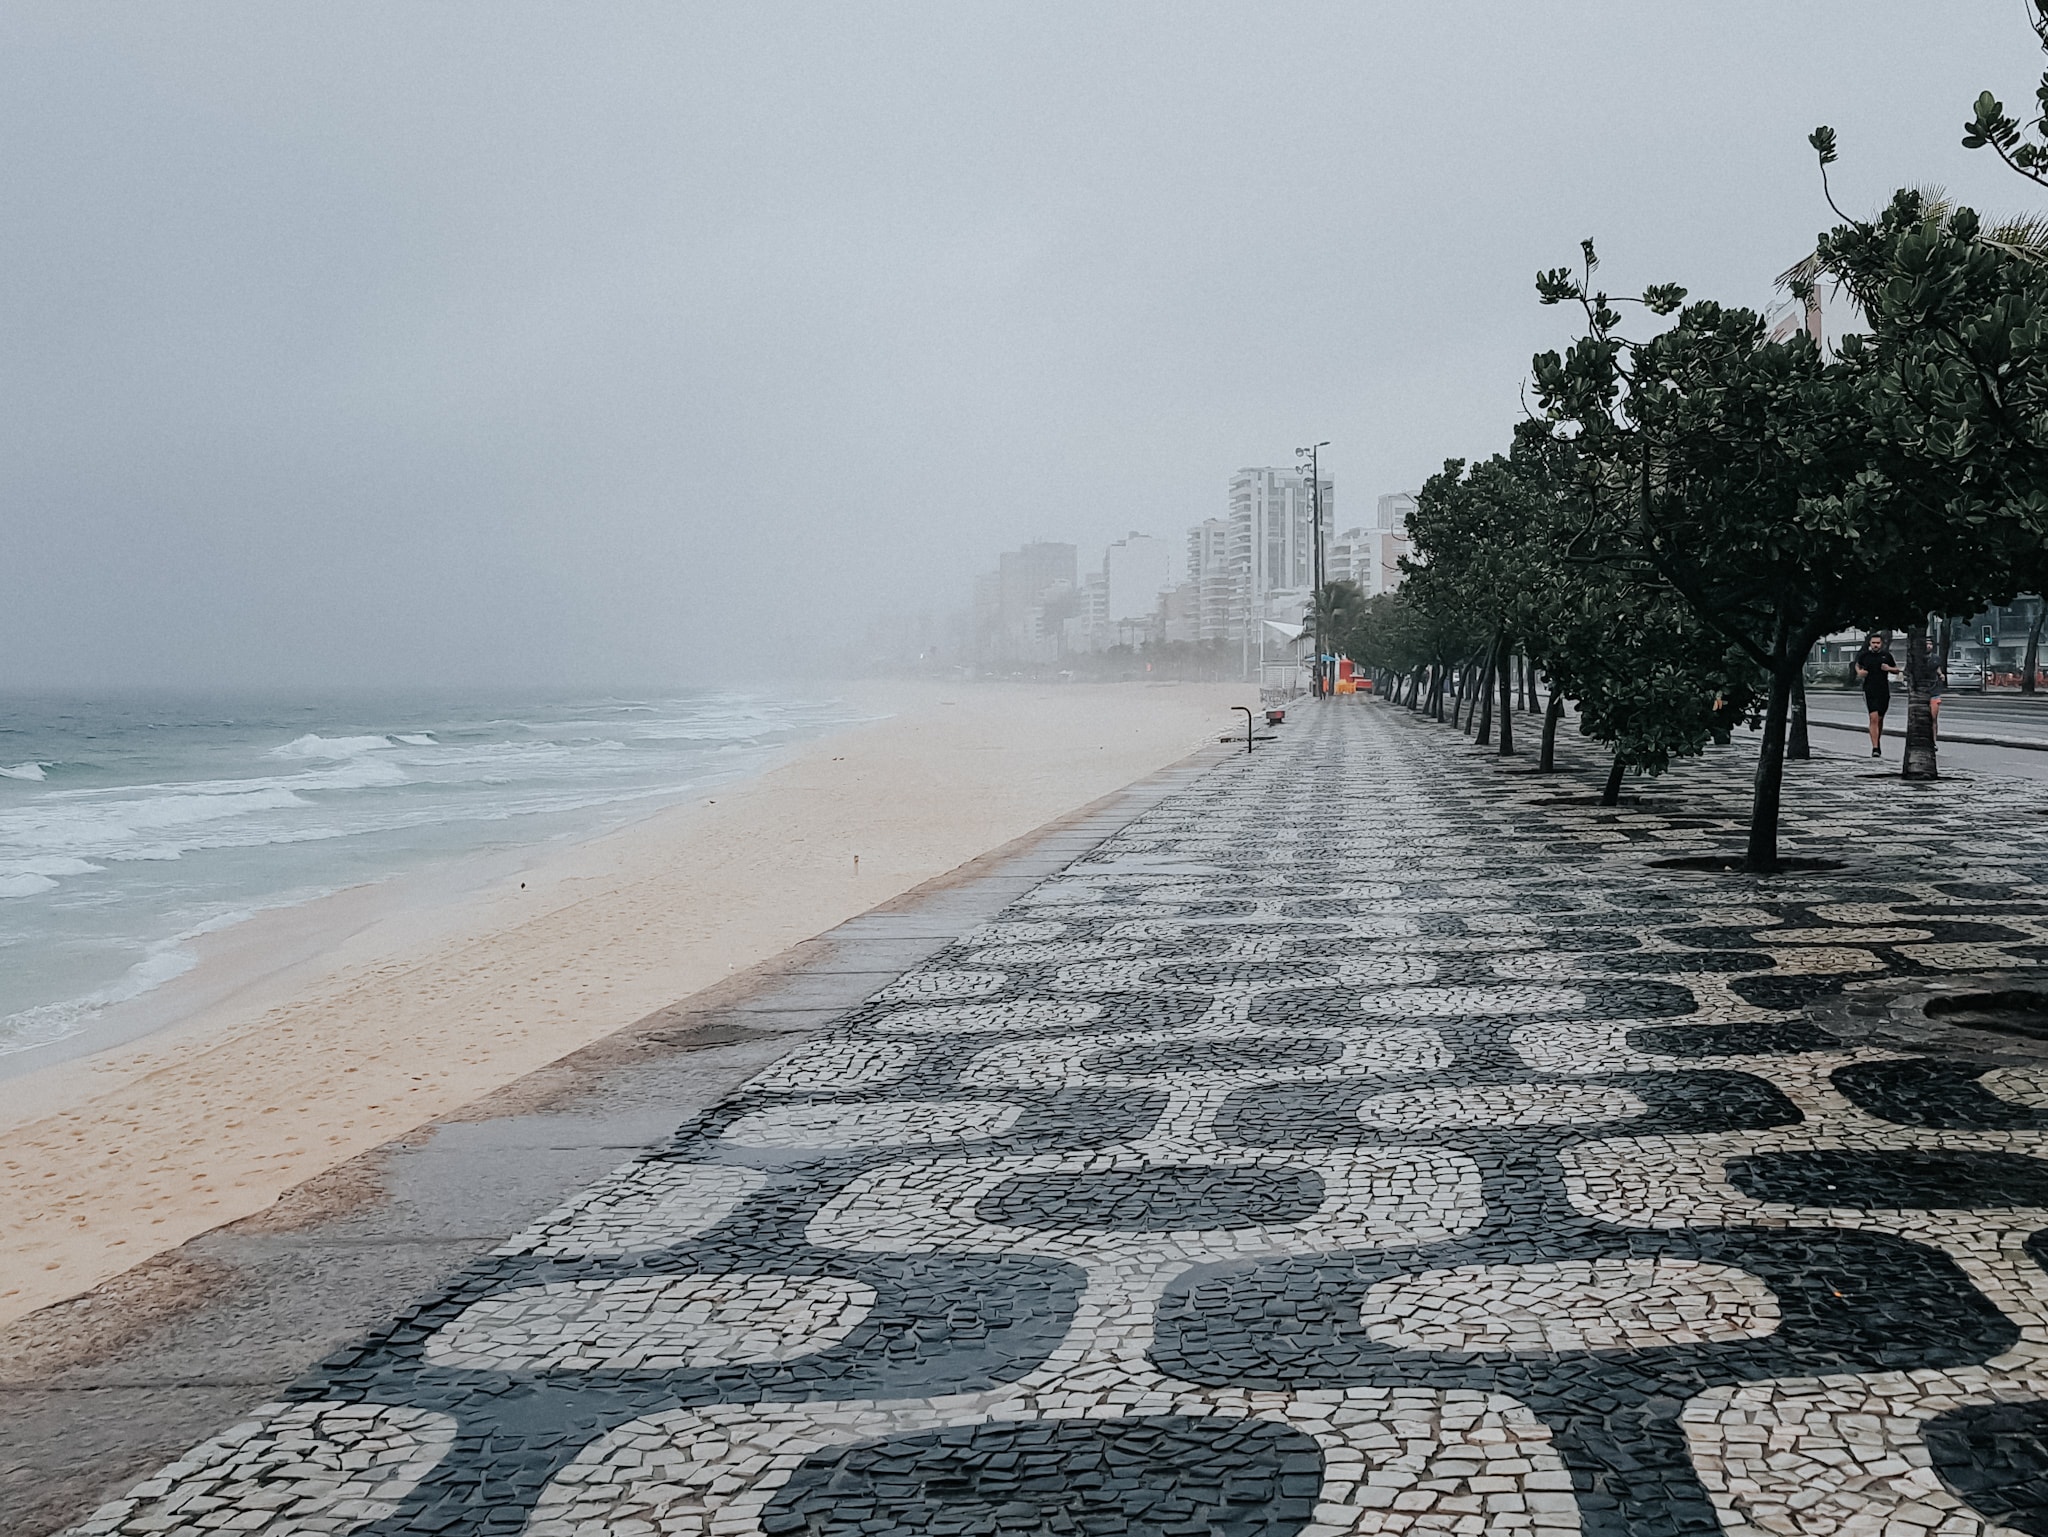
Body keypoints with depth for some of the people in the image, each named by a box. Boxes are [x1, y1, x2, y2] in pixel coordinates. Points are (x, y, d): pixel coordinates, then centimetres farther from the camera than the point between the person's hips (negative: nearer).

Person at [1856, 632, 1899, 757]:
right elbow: (1857, 665, 20)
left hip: (1884, 691, 2)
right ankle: (1875, 748, -18)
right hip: (1869, 691, -2)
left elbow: (1897, 670, 12)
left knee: (1880, 719, 14)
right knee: (1873, 718, -14)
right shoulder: (1864, 655, 1)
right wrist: (1859, 672, -1)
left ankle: (1878, 743, 35)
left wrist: (1889, 668, -9)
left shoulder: (1887, 655, 3)